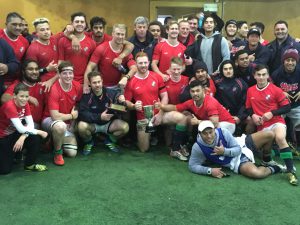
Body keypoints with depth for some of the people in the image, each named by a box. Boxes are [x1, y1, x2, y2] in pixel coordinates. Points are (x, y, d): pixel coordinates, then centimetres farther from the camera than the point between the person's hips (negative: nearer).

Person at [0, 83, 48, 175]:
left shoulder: (24, 104, -7)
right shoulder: (9, 106, -28)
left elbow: (30, 124, -13)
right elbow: (21, 129, -32)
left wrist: (23, 137, -30)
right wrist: (39, 132, -23)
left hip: (13, 134, 6)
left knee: (35, 138, -19)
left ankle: (30, 165, 1)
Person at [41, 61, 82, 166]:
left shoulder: (77, 86, -8)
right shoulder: (54, 89, -25)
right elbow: (55, 116, -29)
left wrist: (72, 123, -3)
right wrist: (72, 115, -14)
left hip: (68, 123, 5)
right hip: (50, 120, -5)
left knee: (72, 153, -4)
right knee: (61, 126, -41)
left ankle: (57, 140, 27)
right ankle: (57, 153, -13)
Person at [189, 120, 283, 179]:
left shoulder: (223, 132, -20)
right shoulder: (198, 148, -22)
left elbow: (238, 149, -12)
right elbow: (192, 166, -17)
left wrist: (224, 151, -31)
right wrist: (209, 170, -30)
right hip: (236, 162, -2)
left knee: (269, 135, -10)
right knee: (256, 173, -32)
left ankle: (267, 160, 18)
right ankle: (273, 168, 3)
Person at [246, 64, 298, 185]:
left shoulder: (275, 89, -5)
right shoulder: (250, 91, 5)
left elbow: (287, 107, -3)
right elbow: (248, 108, 16)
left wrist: (271, 113, -15)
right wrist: (253, 115, -5)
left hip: (276, 122, -4)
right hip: (261, 126, 5)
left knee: (280, 138, -33)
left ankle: (291, 171, -28)